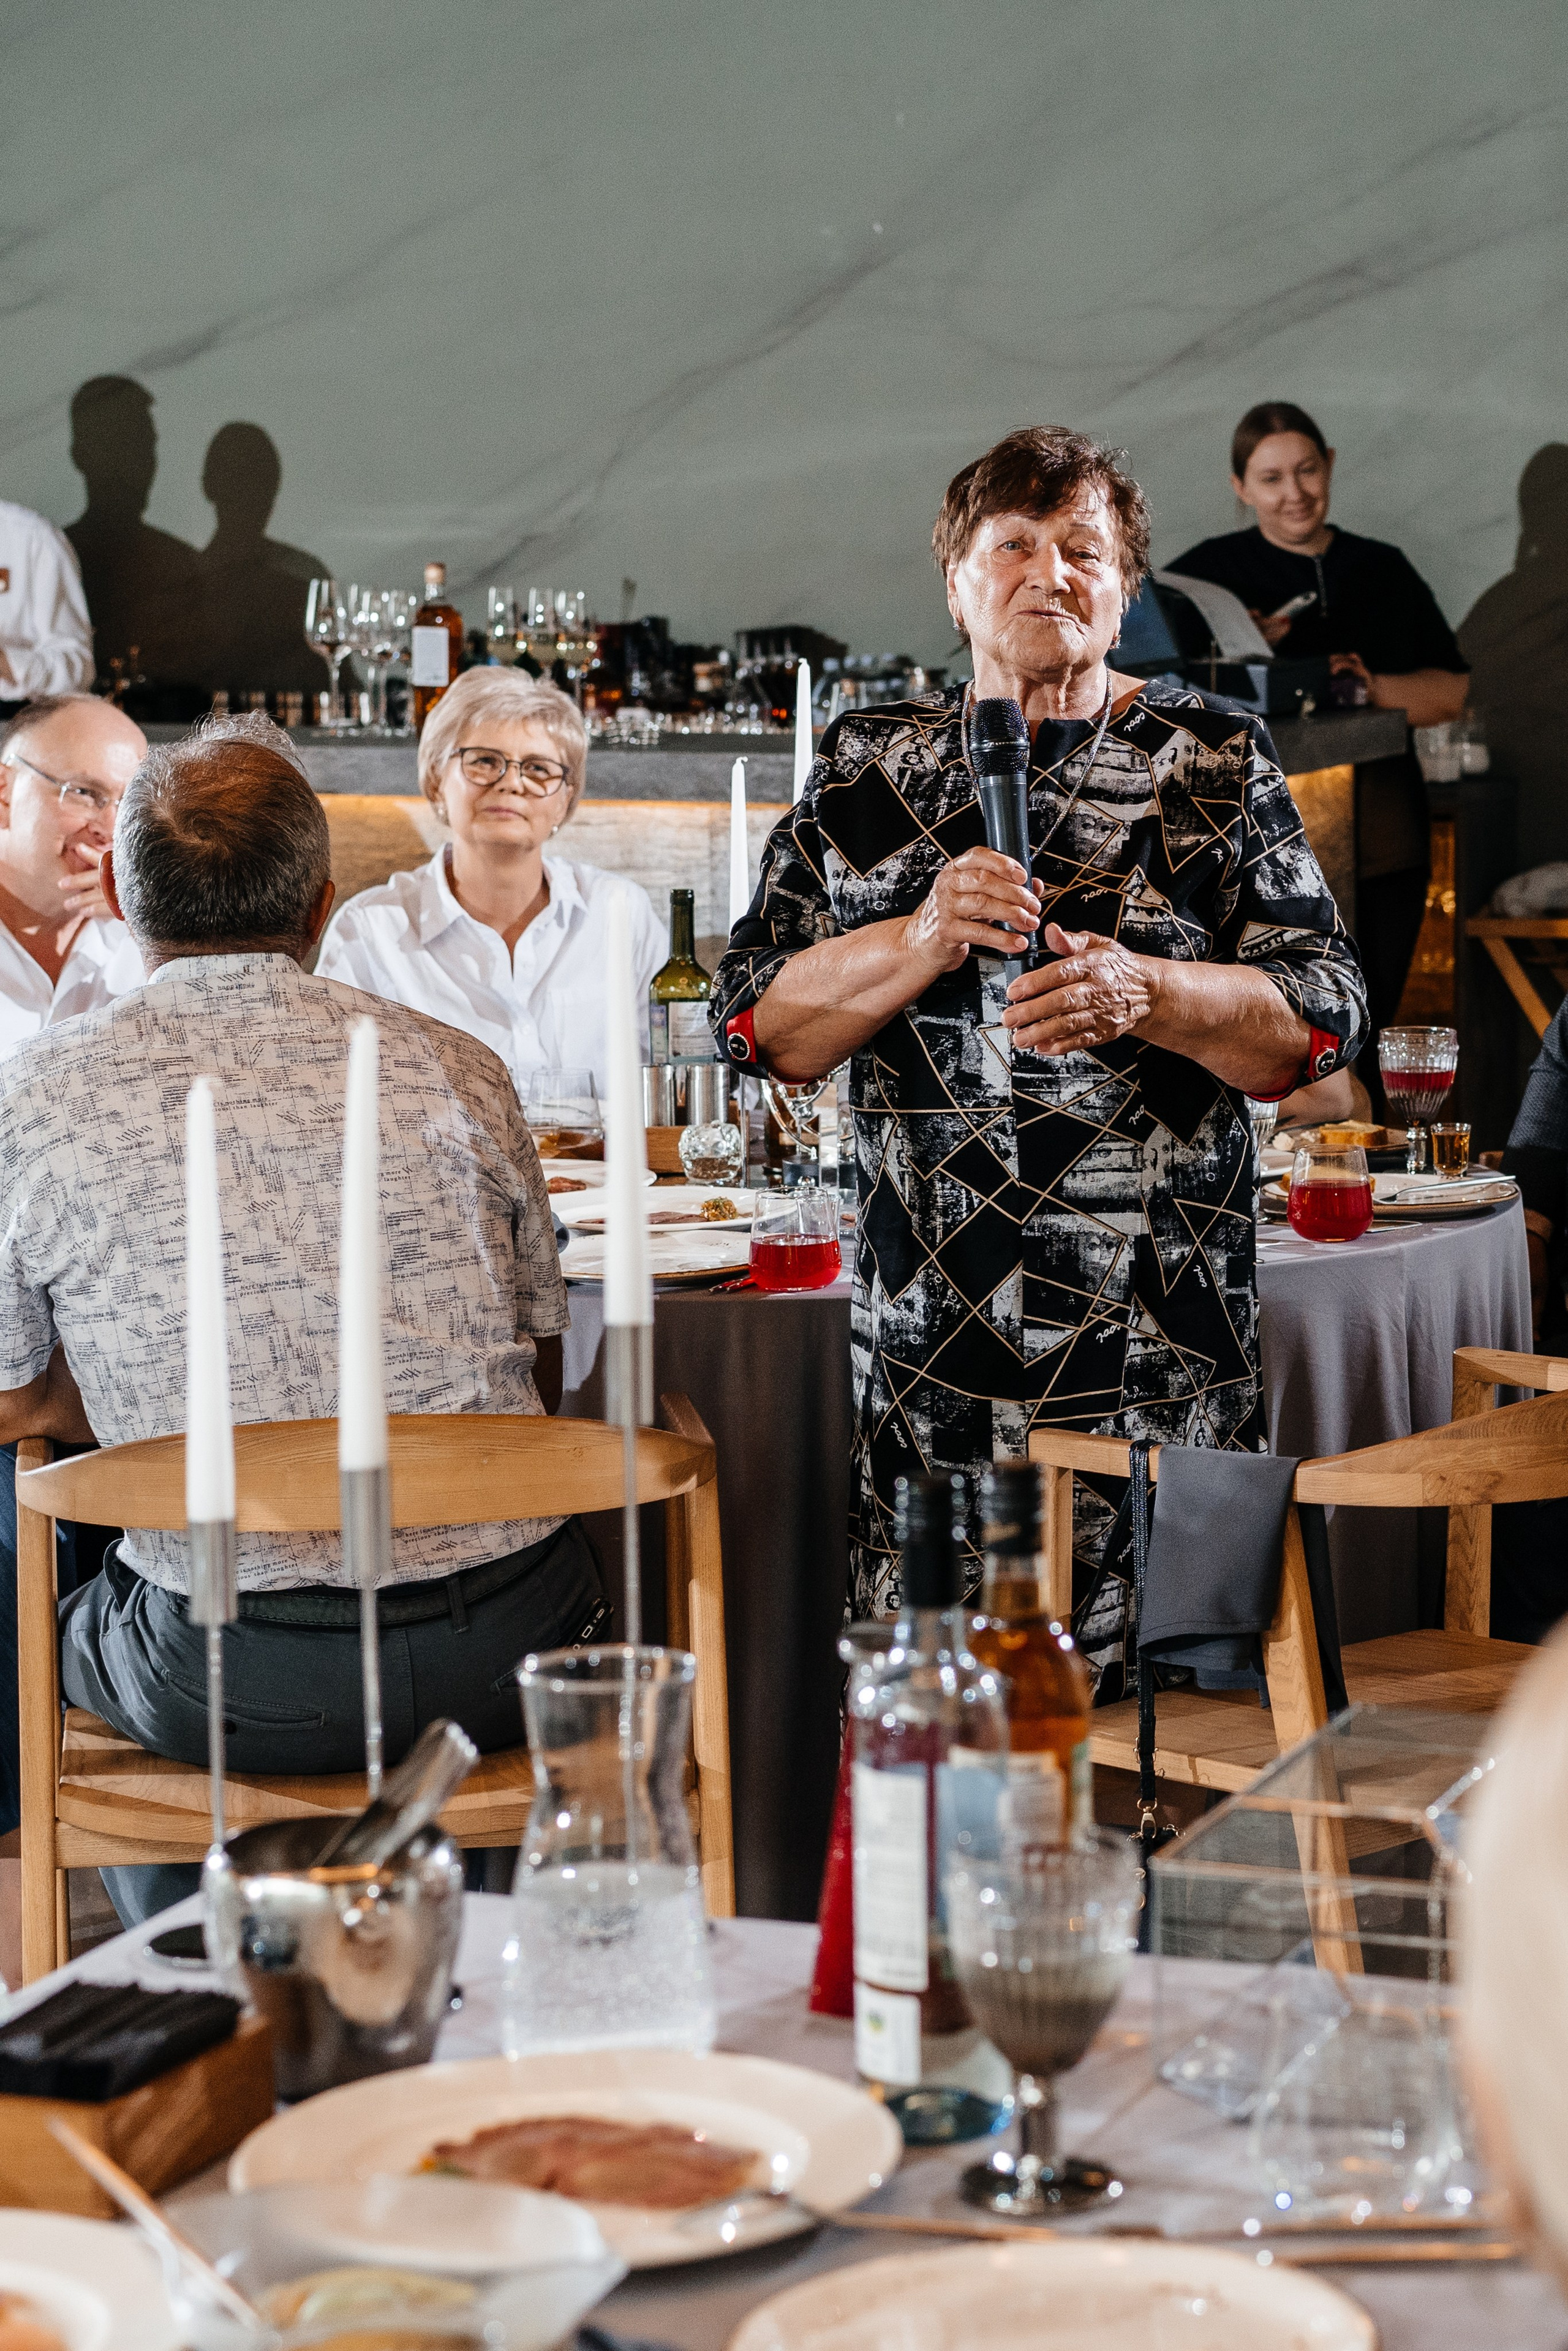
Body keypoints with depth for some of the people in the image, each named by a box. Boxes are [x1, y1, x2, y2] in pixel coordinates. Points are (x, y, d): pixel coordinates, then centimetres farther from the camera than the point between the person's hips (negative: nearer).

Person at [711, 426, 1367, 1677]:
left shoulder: (1217, 760, 8)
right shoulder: (872, 768, 11)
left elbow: (1324, 1013, 1)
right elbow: (758, 1019, 4)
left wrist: (1144, 995, -17)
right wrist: (927, 937, -12)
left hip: (1166, 1329, -1)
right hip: (929, 1329, 1)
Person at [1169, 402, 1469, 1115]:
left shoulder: (1383, 570, 15)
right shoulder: (1210, 570, 5)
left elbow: (1452, 692, 10)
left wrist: (1376, 688, -8)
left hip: (1381, 847, 3)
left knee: (1359, 1038, 7)